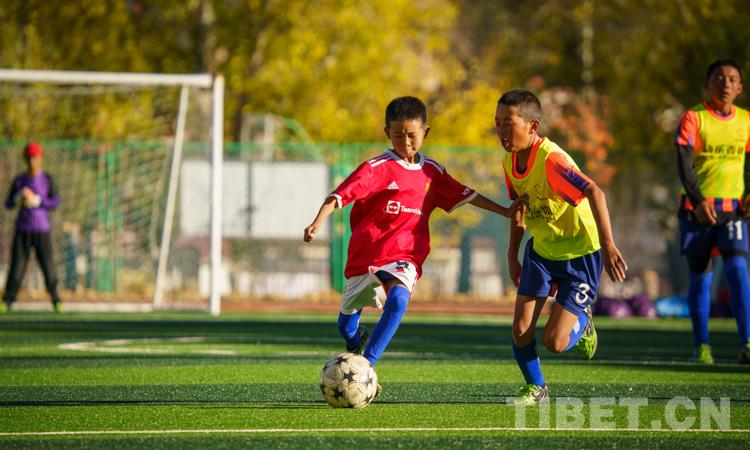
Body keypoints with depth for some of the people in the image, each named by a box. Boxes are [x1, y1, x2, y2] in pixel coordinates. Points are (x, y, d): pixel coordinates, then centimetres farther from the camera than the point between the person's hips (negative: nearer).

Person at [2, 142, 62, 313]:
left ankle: (56, 301, 8)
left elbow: (55, 202, -7)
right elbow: (8, 204, 6)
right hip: (23, 230, 1)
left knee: (48, 267, -5)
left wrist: (36, 201, -18)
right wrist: (18, 197, -15)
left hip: (42, 230, -1)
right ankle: (7, 302, -3)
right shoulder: (19, 180, 7)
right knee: (16, 267, -6)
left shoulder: (47, 179, 0)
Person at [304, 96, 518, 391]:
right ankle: (358, 339, 48)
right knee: (346, 327, 8)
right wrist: (317, 223, -36)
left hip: (404, 256, 2)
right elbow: (341, 195, -20)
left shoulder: (432, 172, 7)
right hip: (366, 254, -2)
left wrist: (507, 212, 24)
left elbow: (464, 195, 21)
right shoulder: (377, 168, -10)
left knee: (398, 299, -32)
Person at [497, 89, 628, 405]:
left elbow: (594, 193, -39)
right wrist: (512, 256, 18)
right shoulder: (510, 162, -2)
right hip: (541, 250, 7)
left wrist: (607, 245, -46)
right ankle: (536, 389, 19)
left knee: (554, 341, -9)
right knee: (520, 330, -5)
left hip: (580, 253, -7)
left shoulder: (551, 160, -28)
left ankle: (581, 323, 26)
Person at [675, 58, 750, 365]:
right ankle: (701, 345, 14)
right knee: (700, 276, 3)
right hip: (697, 209, -2)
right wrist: (698, 200, -28)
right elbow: (683, 164, -14)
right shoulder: (693, 118, -4)